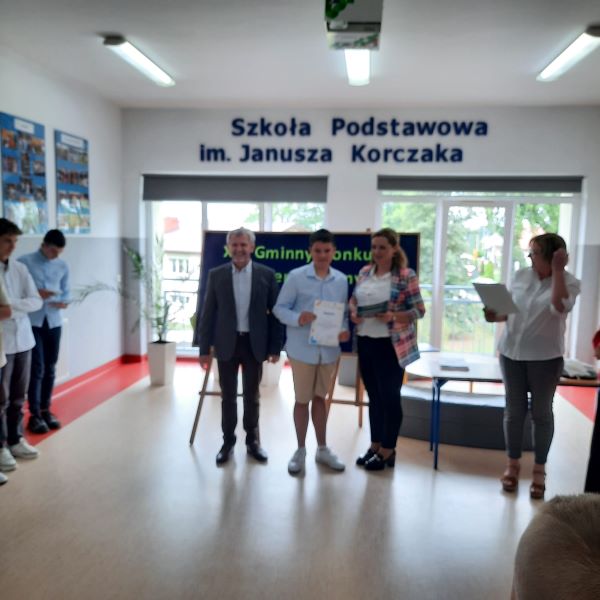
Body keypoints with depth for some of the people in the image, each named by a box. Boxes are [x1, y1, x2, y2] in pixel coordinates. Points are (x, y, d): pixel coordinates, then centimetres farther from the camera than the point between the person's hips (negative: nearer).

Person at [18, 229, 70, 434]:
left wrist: (64, 301, -9)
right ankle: (34, 414, 5)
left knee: (50, 368, 9)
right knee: (36, 368, -5)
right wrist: (35, 294, -20)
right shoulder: (24, 262, -3)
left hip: (54, 322, 4)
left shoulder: (63, 266, 10)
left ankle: (45, 410, 21)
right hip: (32, 322, -4)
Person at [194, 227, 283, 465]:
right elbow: (208, 313, 1)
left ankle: (253, 440, 28)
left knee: (252, 396, 12)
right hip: (226, 344, 0)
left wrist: (275, 347, -3)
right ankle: (228, 441, 25)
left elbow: (275, 312, 0)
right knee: (228, 396, 10)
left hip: (254, 344, 0)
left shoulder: (266, 274, -1)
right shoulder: (216, 274, 0)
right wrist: (204, 348, -2)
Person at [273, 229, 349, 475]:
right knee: (302, 399, 8)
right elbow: (279, 308, -7)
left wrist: (345, 330, -11)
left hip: (329, 349, 4)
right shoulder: (295, 277, -9)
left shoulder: (341, 280, 3)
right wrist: (298, 318, -26)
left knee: (320, 398, 18)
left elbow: (344, 312, 10)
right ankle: (300, 450, 25)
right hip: (302, 349, -3)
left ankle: (322, 448, 30)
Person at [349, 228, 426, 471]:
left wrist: (393, 316, -23)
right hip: (365, 342, 6)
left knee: (390, 396, 4)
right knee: (374, 395, 15)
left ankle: (388, 450, 19)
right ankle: (375, 445, 29)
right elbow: (354, 298, 16)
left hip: (391, 345, -5)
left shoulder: (406, 275, -10)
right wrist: (353, 311, -5)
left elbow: (419, 310, -9)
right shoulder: (364, 272, 7)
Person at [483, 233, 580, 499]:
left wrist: (557, 271, -26)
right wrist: (494, 316, -9)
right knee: (514, 411, 10)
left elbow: (559, 307, -28)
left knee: (542, 412, 7)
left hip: (545, 357, -3)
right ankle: (512, 465, 25)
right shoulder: (521, 275, 3)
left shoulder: (569, 282, -8)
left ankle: (539, 470, 22)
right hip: (511, 352, 3)